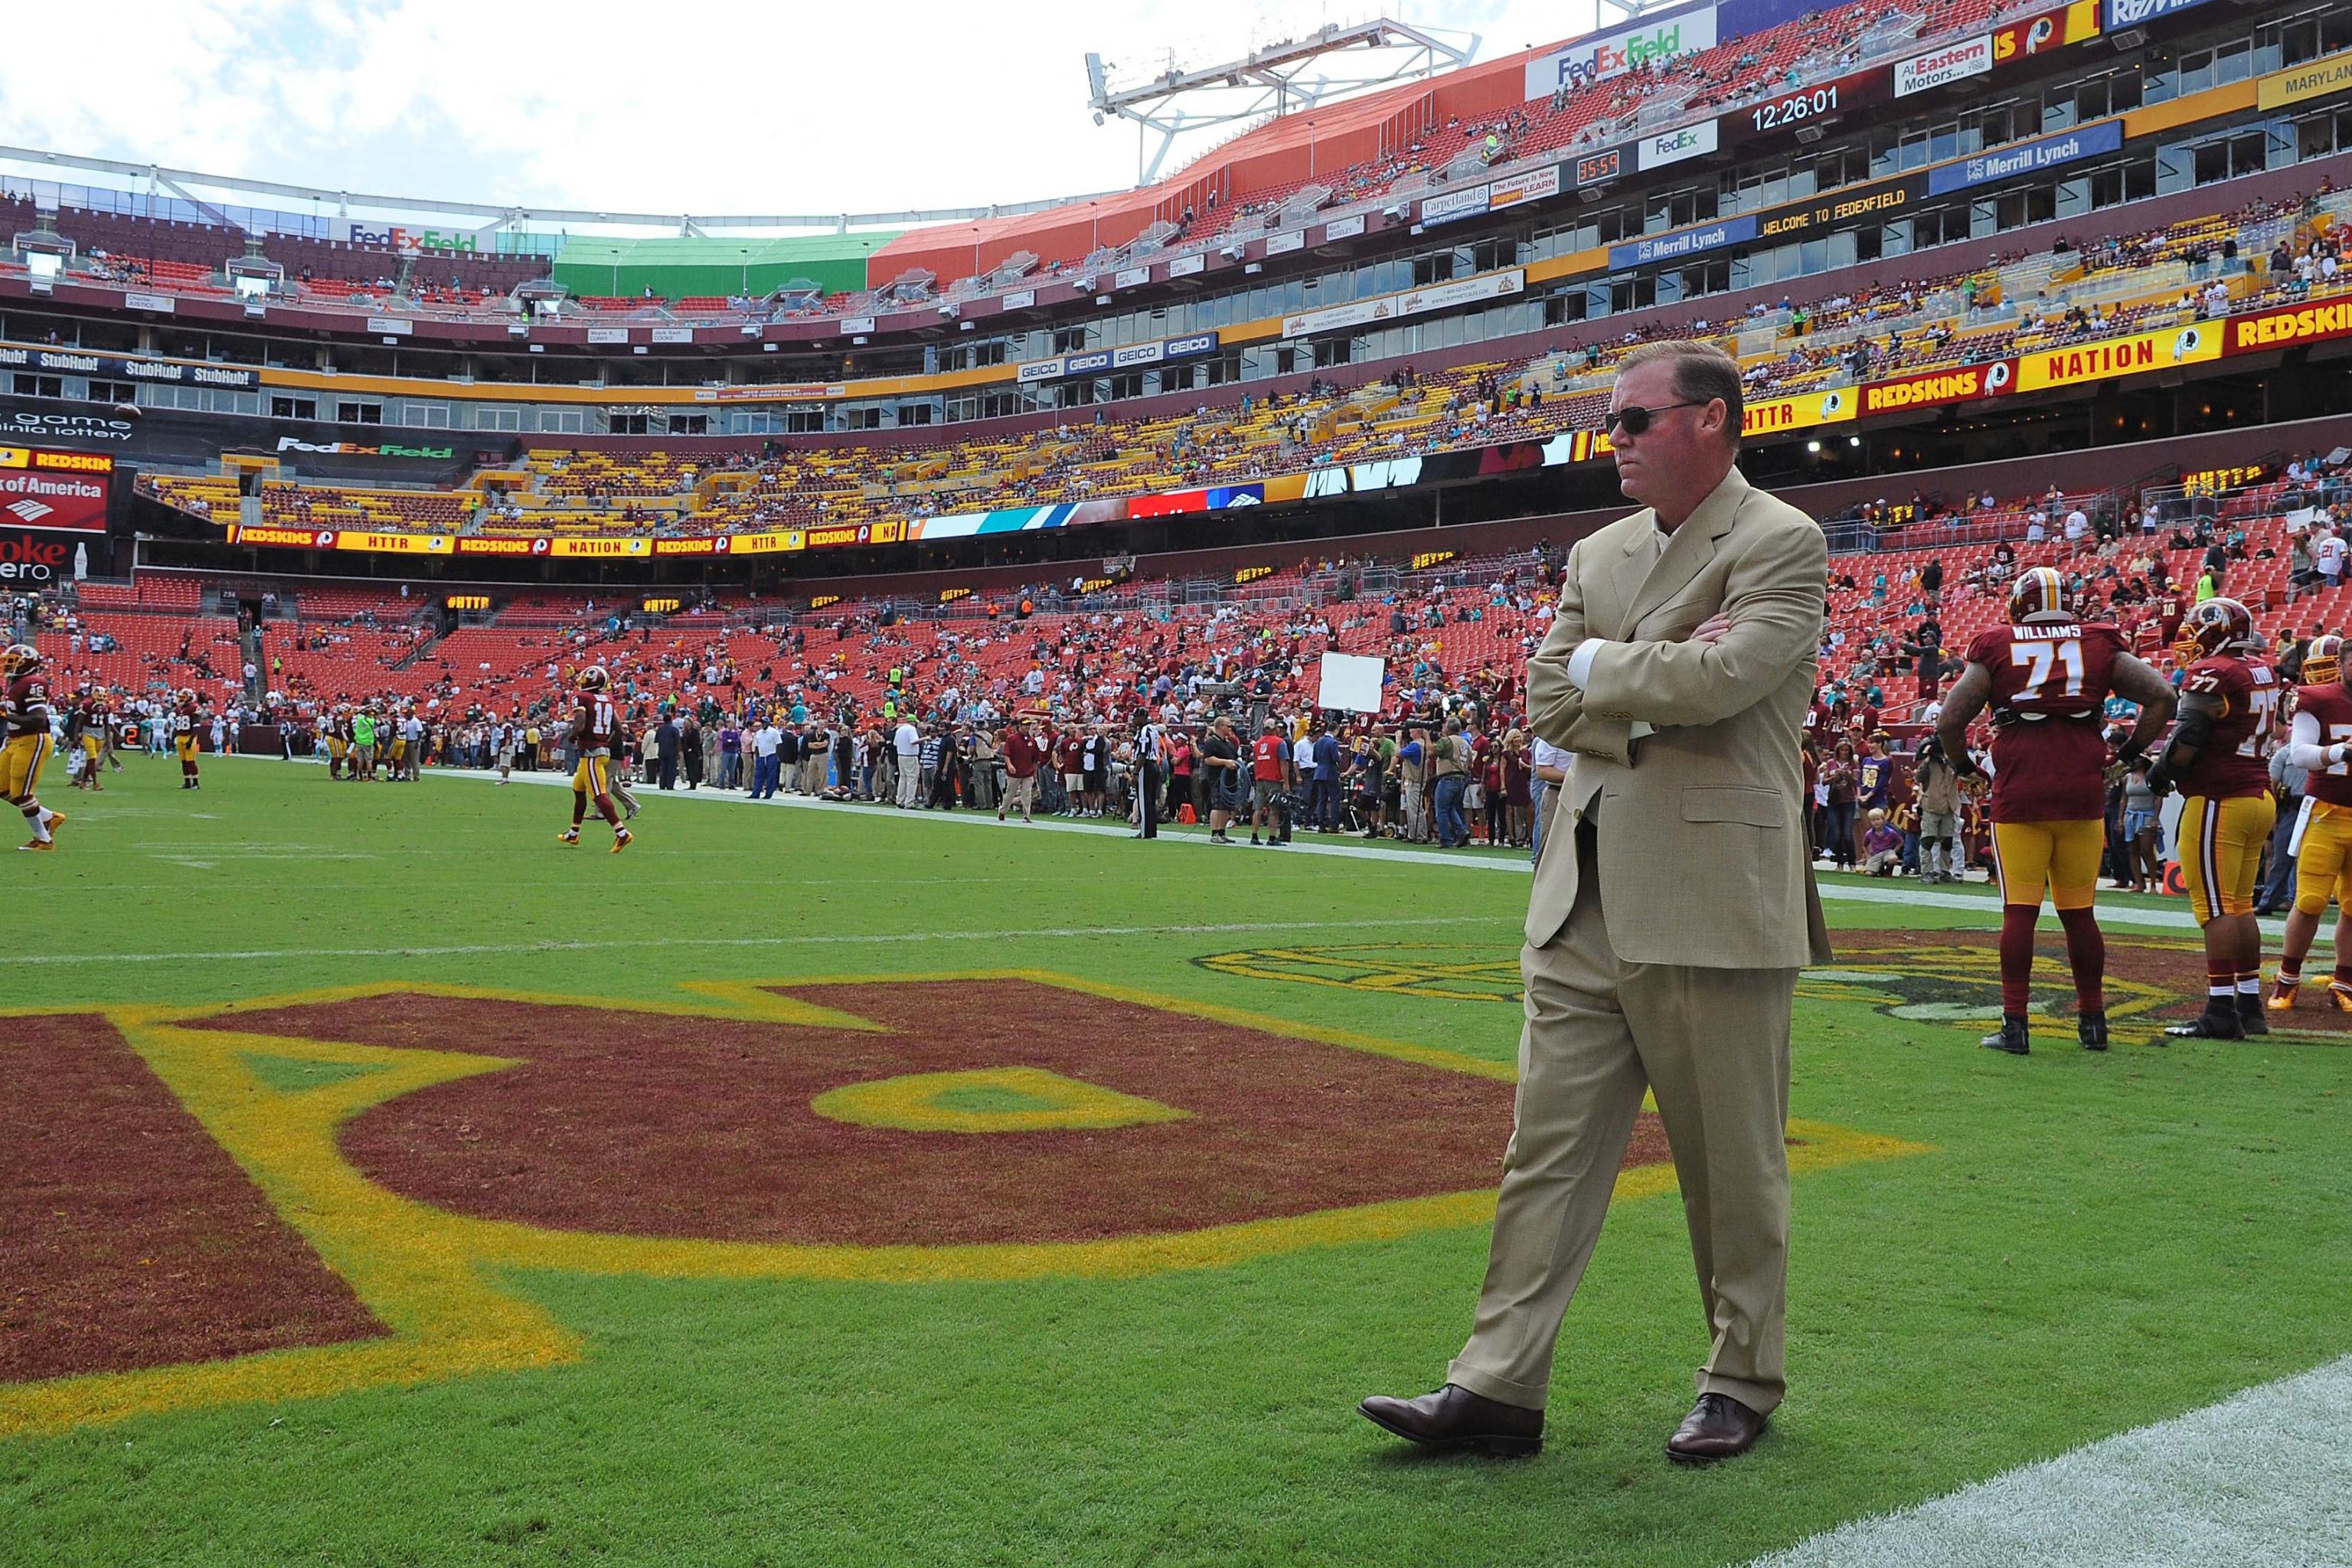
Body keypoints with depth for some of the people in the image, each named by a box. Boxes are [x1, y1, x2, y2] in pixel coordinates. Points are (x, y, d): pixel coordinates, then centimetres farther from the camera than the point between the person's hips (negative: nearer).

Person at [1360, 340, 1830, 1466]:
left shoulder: (1781, 545, -5)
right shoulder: (1598, 554, 16)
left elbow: (1720, 677, -20)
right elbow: (1547, 703, 8)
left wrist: (1598, 665, -5)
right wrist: (1658, 682, -7)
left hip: (1712, 904, -6)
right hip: (1584, 898, 7)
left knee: (1732, 1163, 7)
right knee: (1548, 1147, 6)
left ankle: (1742, 1383, 25)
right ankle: (1499, 1389, 12)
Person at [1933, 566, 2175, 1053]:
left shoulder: (1996, 650, 3)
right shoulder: (2100, 647, 8)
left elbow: (1949, 722, 0)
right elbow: (2162, 695, 5)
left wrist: (1965, 764, 17)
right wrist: (2132, 751, 16)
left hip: (2019, 793, -2)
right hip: (2084, 793, 2)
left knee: (2019, 912, 1)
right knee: (2079, 912, 12)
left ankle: (2015, 1025, 0)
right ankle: (2093, 1021, 20)